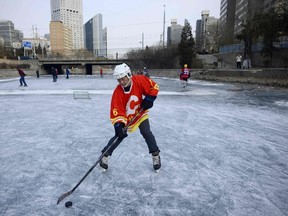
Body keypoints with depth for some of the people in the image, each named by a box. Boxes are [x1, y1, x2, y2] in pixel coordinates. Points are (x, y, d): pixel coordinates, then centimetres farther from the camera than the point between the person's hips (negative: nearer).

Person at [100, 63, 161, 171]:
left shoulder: (139, 81, -25)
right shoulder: (117, 92, -27)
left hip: (140, 113, 1)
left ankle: (155, 155, 15)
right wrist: (119, 125, -40)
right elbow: (116, 111, -29)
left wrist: (149, 98, -21)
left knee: (146, 133, -5)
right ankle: (105, 155, 16)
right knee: (120, 135, -2)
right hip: (126, 116, -1)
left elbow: (154, 87, -11)